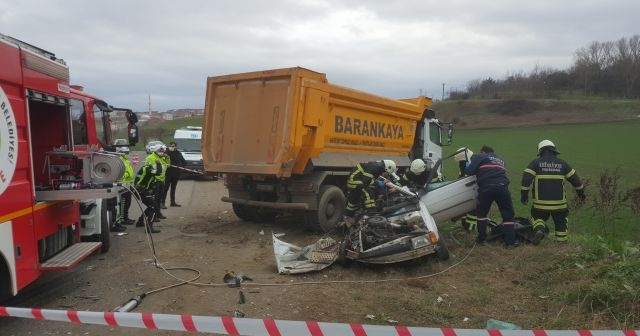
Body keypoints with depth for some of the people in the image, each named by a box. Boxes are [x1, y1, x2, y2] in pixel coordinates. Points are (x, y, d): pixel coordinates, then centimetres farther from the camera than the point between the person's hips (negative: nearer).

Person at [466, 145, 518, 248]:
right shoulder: (499, 159, 29)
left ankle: (482, 239, 20)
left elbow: (469, 171, -1)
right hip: (502, 187, 3)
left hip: (486, 188, -3)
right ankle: (510, 241, 6)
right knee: (508, 215, 11)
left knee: (481, 213, 16)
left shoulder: (480, 157, 11)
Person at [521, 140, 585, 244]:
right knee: (561, 219, 22)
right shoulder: (562, 163, 7)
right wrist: (581, 192, 25)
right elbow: (574, 178, 11)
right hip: (559, 202, 1)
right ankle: (561, 239, 18)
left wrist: (524, 194, -4)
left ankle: (539, 230, -7)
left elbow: (526, 178, -9)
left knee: (538, 217, 19)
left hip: (541, 201, -1)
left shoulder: (536, 162, 0)